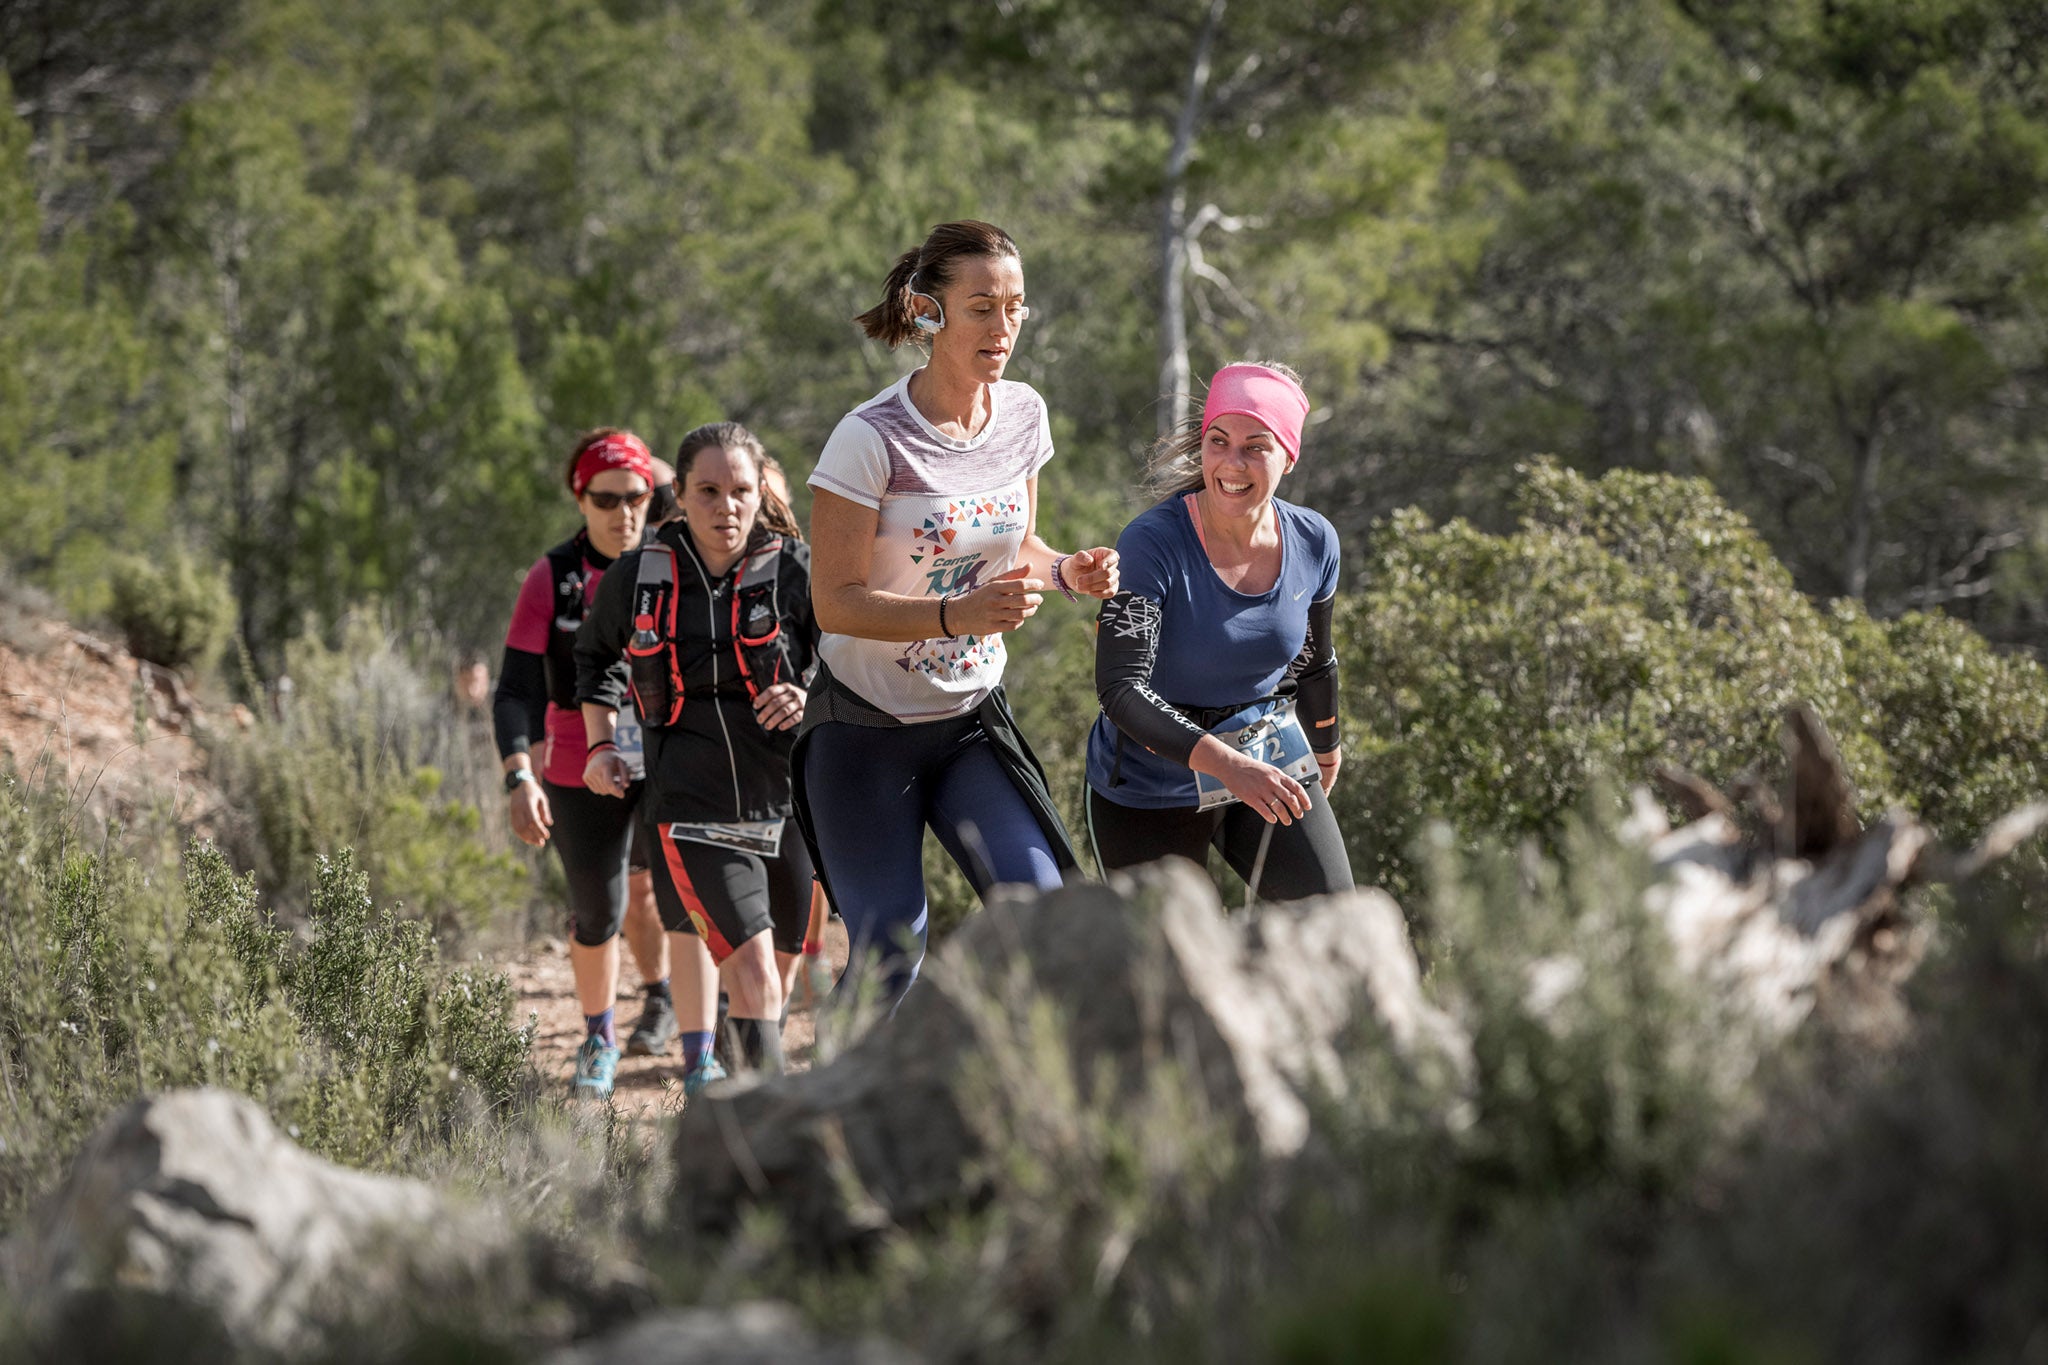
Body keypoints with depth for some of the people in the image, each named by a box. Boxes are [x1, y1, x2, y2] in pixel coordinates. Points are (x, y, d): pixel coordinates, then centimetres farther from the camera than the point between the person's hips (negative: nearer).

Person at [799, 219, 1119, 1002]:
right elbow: (836, 602, -20)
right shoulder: (870, 438, -20)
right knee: (889, 950, -6)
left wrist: (1067, 572, -8)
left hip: (972, 719, 5)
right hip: (866, 726, -5)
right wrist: (957, 615, -34)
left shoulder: (1022, 416, -1)